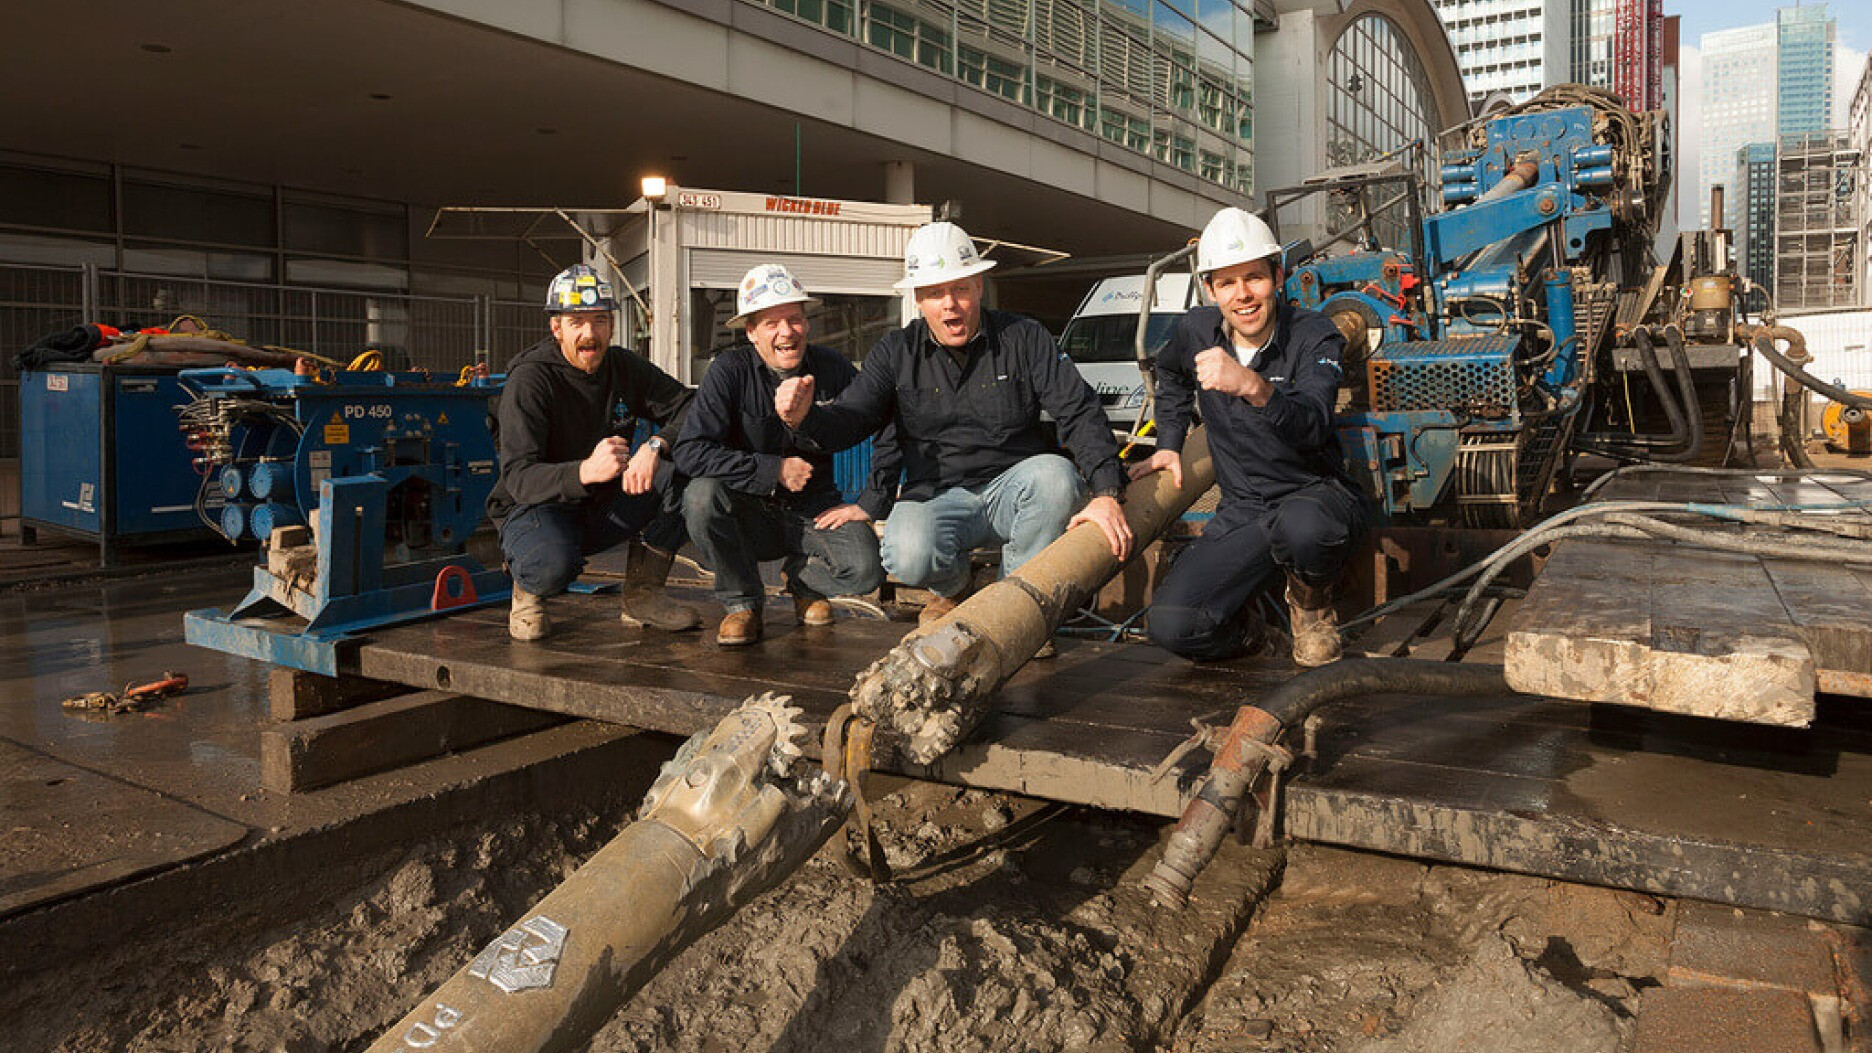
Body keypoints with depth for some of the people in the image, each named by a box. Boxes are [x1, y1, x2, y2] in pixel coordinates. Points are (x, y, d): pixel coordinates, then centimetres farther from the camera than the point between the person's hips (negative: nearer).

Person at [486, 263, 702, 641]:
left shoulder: (621, 365, 0)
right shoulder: (529, 378, -17)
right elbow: (518, 477, -26)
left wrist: (655, 445, -28)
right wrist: (584, 471, -46)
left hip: (602, 506, 5)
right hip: (536, 506, -5)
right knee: (553, 565, -40)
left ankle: (642, 595, -8)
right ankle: (527, 588, 1)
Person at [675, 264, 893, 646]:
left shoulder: (832, 368, -5)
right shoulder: (731, 370, -12)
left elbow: (890, 430, 1)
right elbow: (690, 451, -22)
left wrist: (869, 503, -5)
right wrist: (774, 470, -23)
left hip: (814, 511, 1)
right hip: (750, 512, -1)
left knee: (866, 568, -27)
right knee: (701, 496, -33)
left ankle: (801, 579, 11)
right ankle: (742, 603, -8)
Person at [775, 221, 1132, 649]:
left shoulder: (1024, 338, 1)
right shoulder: (896, 352, 5)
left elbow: (1080, 411, -7)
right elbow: (847, 421, -1)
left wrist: (1107, 494, -23)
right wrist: (804, 416, -27)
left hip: (1014, 486, 1)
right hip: (937, 496, 0)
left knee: (1055, 475, -34)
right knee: (909, 556, -32)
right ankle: (952, 589, 10)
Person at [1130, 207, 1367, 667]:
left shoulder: (1312, 335, -13)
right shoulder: (1195, 330, -1)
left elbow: (1313, 425, -33)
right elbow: (1171, 378, 26)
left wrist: (1255, 387, -51)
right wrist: (1169, 446, 17)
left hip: (1316, 494, -2)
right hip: (1241, 512, 3)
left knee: (1300, 526, -43)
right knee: (1171, 626, -21)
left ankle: (1312, 605, -4)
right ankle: (1243, 625, 17)